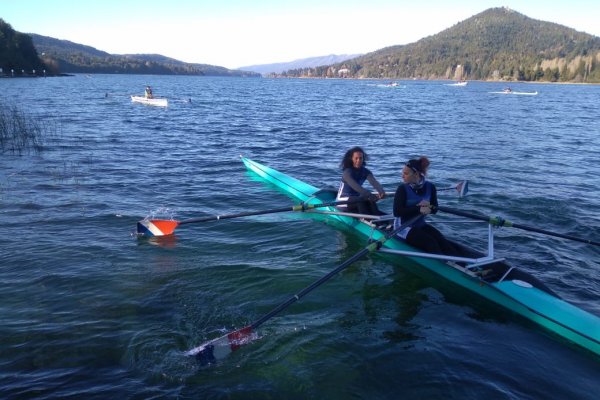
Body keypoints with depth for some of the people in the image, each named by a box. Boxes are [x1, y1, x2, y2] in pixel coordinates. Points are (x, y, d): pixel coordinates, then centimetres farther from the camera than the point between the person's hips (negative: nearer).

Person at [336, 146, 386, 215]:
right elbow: (355, 186, -35)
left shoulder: (365, 172, -1)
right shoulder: (347, 172, -17)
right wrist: (370, 195, -49)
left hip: (356, 200, 5)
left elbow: (374, 182, -20)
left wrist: (381, 192, -42)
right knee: (362, 200, -32)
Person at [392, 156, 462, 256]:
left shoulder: (430, 187, -1)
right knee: (431, 243, -25)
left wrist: (428, 207, -19)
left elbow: (435, 209, 6)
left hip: (421, 225, 4)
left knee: (443, 242, -18)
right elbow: (397, 212, -21)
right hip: (404, 227, -4)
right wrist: (418, 209, -28)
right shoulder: (402, 189, -14)